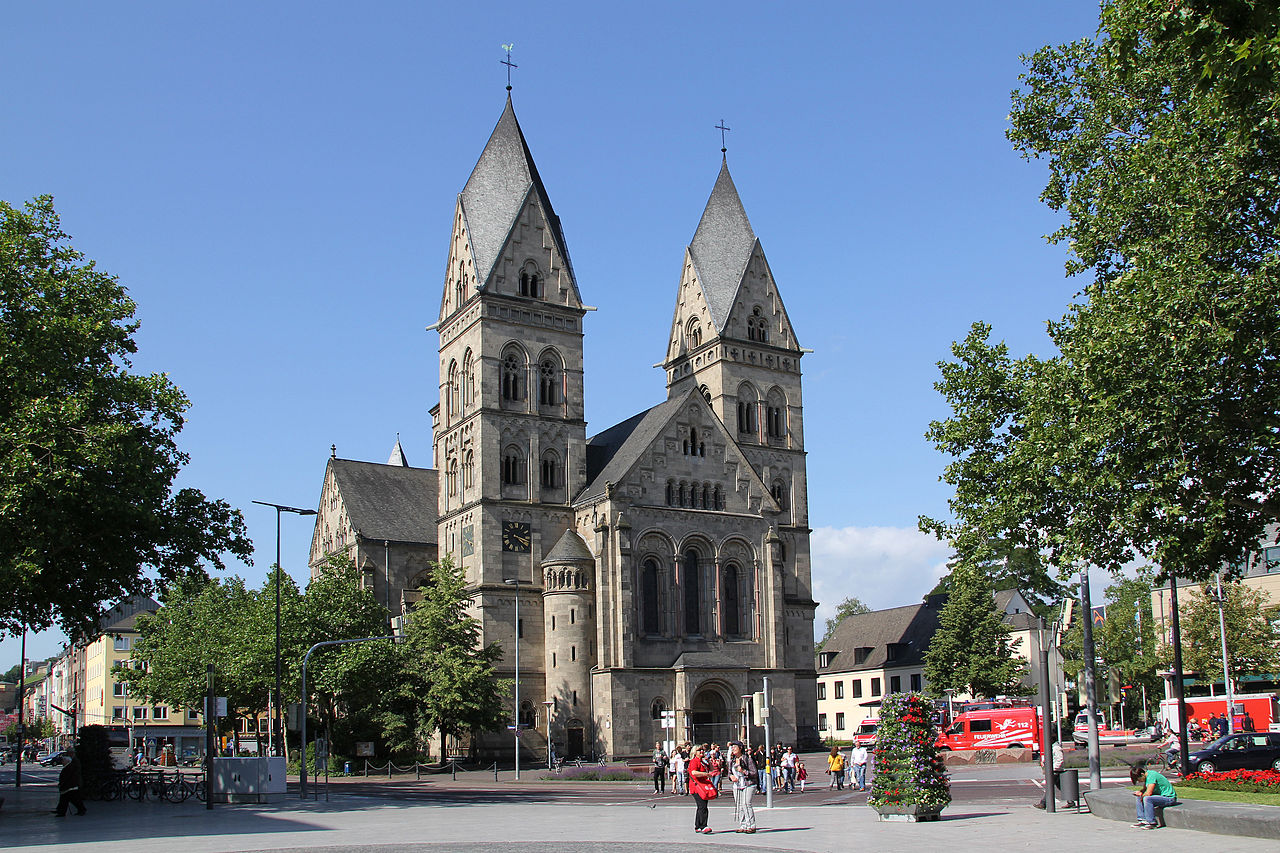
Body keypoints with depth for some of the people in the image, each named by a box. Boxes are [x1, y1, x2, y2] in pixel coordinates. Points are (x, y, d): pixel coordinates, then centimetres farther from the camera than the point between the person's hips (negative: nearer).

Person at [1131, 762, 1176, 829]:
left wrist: (1142, 795, -9)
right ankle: (1142, 820, 4)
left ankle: (1152, 823, -21)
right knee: (1139, 798, 5)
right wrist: (1140, 792, -4)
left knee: (1147, 799, -29)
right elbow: (1145, 788, 17)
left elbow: (1148, 793, -27)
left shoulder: (1151, 776, -23)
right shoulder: (1147, 775, 5)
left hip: (1169, 798, -10)